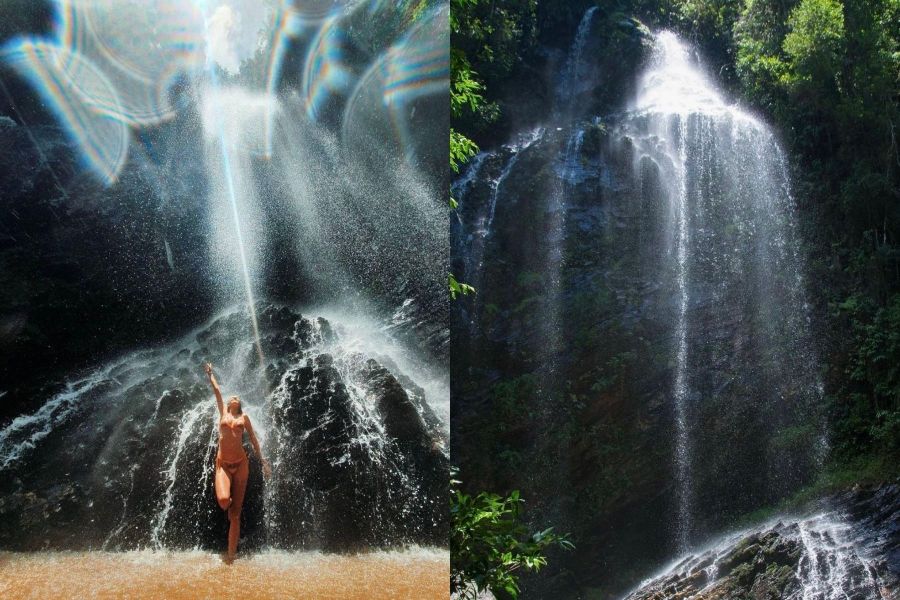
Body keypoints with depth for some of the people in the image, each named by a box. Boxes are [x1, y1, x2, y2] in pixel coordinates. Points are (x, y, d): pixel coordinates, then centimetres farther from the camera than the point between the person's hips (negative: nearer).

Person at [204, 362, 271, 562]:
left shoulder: (244, 417, 12)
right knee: (223, 500, -27)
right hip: (223, 464, 0)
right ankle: (229, 506, 12)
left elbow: (253, 439, 13)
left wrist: (262, 460, 8)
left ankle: (231, 555, 0)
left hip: (241, 464, 0)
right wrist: (210, 374, 29)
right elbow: (217, 390, 20)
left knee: (236, 513, -2)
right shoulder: (223, 412, 12)